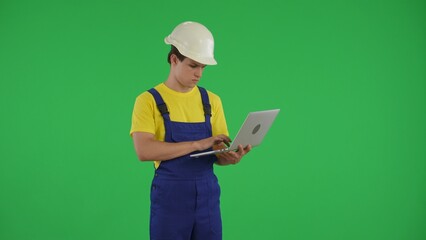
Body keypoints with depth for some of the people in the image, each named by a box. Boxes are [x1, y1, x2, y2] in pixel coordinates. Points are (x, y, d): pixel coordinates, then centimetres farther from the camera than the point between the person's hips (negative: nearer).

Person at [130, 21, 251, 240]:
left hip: (207, 196, 4)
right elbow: (144, 150, -18)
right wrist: (197, 144, -22)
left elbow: (218, 155, 9)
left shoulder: (212, 101, 8)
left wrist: (231, 157, -16)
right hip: (169, 197, -4)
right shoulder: (149, 100, -5)